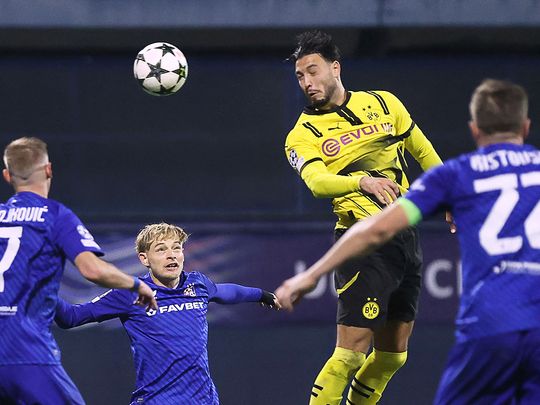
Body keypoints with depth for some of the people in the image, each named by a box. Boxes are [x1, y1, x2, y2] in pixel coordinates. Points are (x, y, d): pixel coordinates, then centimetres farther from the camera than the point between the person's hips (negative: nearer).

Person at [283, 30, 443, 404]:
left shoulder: (384, 103, 9)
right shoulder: (303, 136, -3)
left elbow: (423, 152, 22)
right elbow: (317, 182, -23)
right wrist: (364, 181, -41)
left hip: (406, 239, 5)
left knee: (392, 356, 9)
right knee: (351, 352, -15)